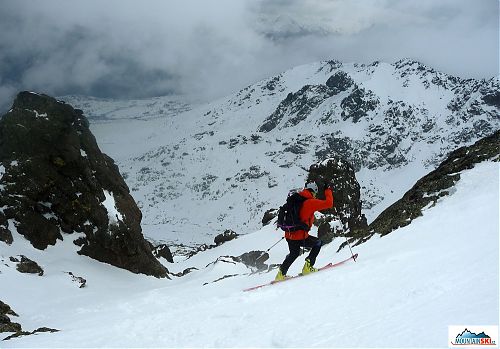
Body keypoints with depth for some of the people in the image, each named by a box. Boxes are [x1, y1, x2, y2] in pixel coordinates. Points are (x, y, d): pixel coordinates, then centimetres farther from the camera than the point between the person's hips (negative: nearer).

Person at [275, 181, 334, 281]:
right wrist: (328, 191, 3)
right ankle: (308, 267, 12)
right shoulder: (311, 202, -12)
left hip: (289, 235, 7)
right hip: (300, 237, -7)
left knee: (294, 254, 30)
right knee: (318, 243, 16)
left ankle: (281, 274, 34)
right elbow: (329, 203, -12)